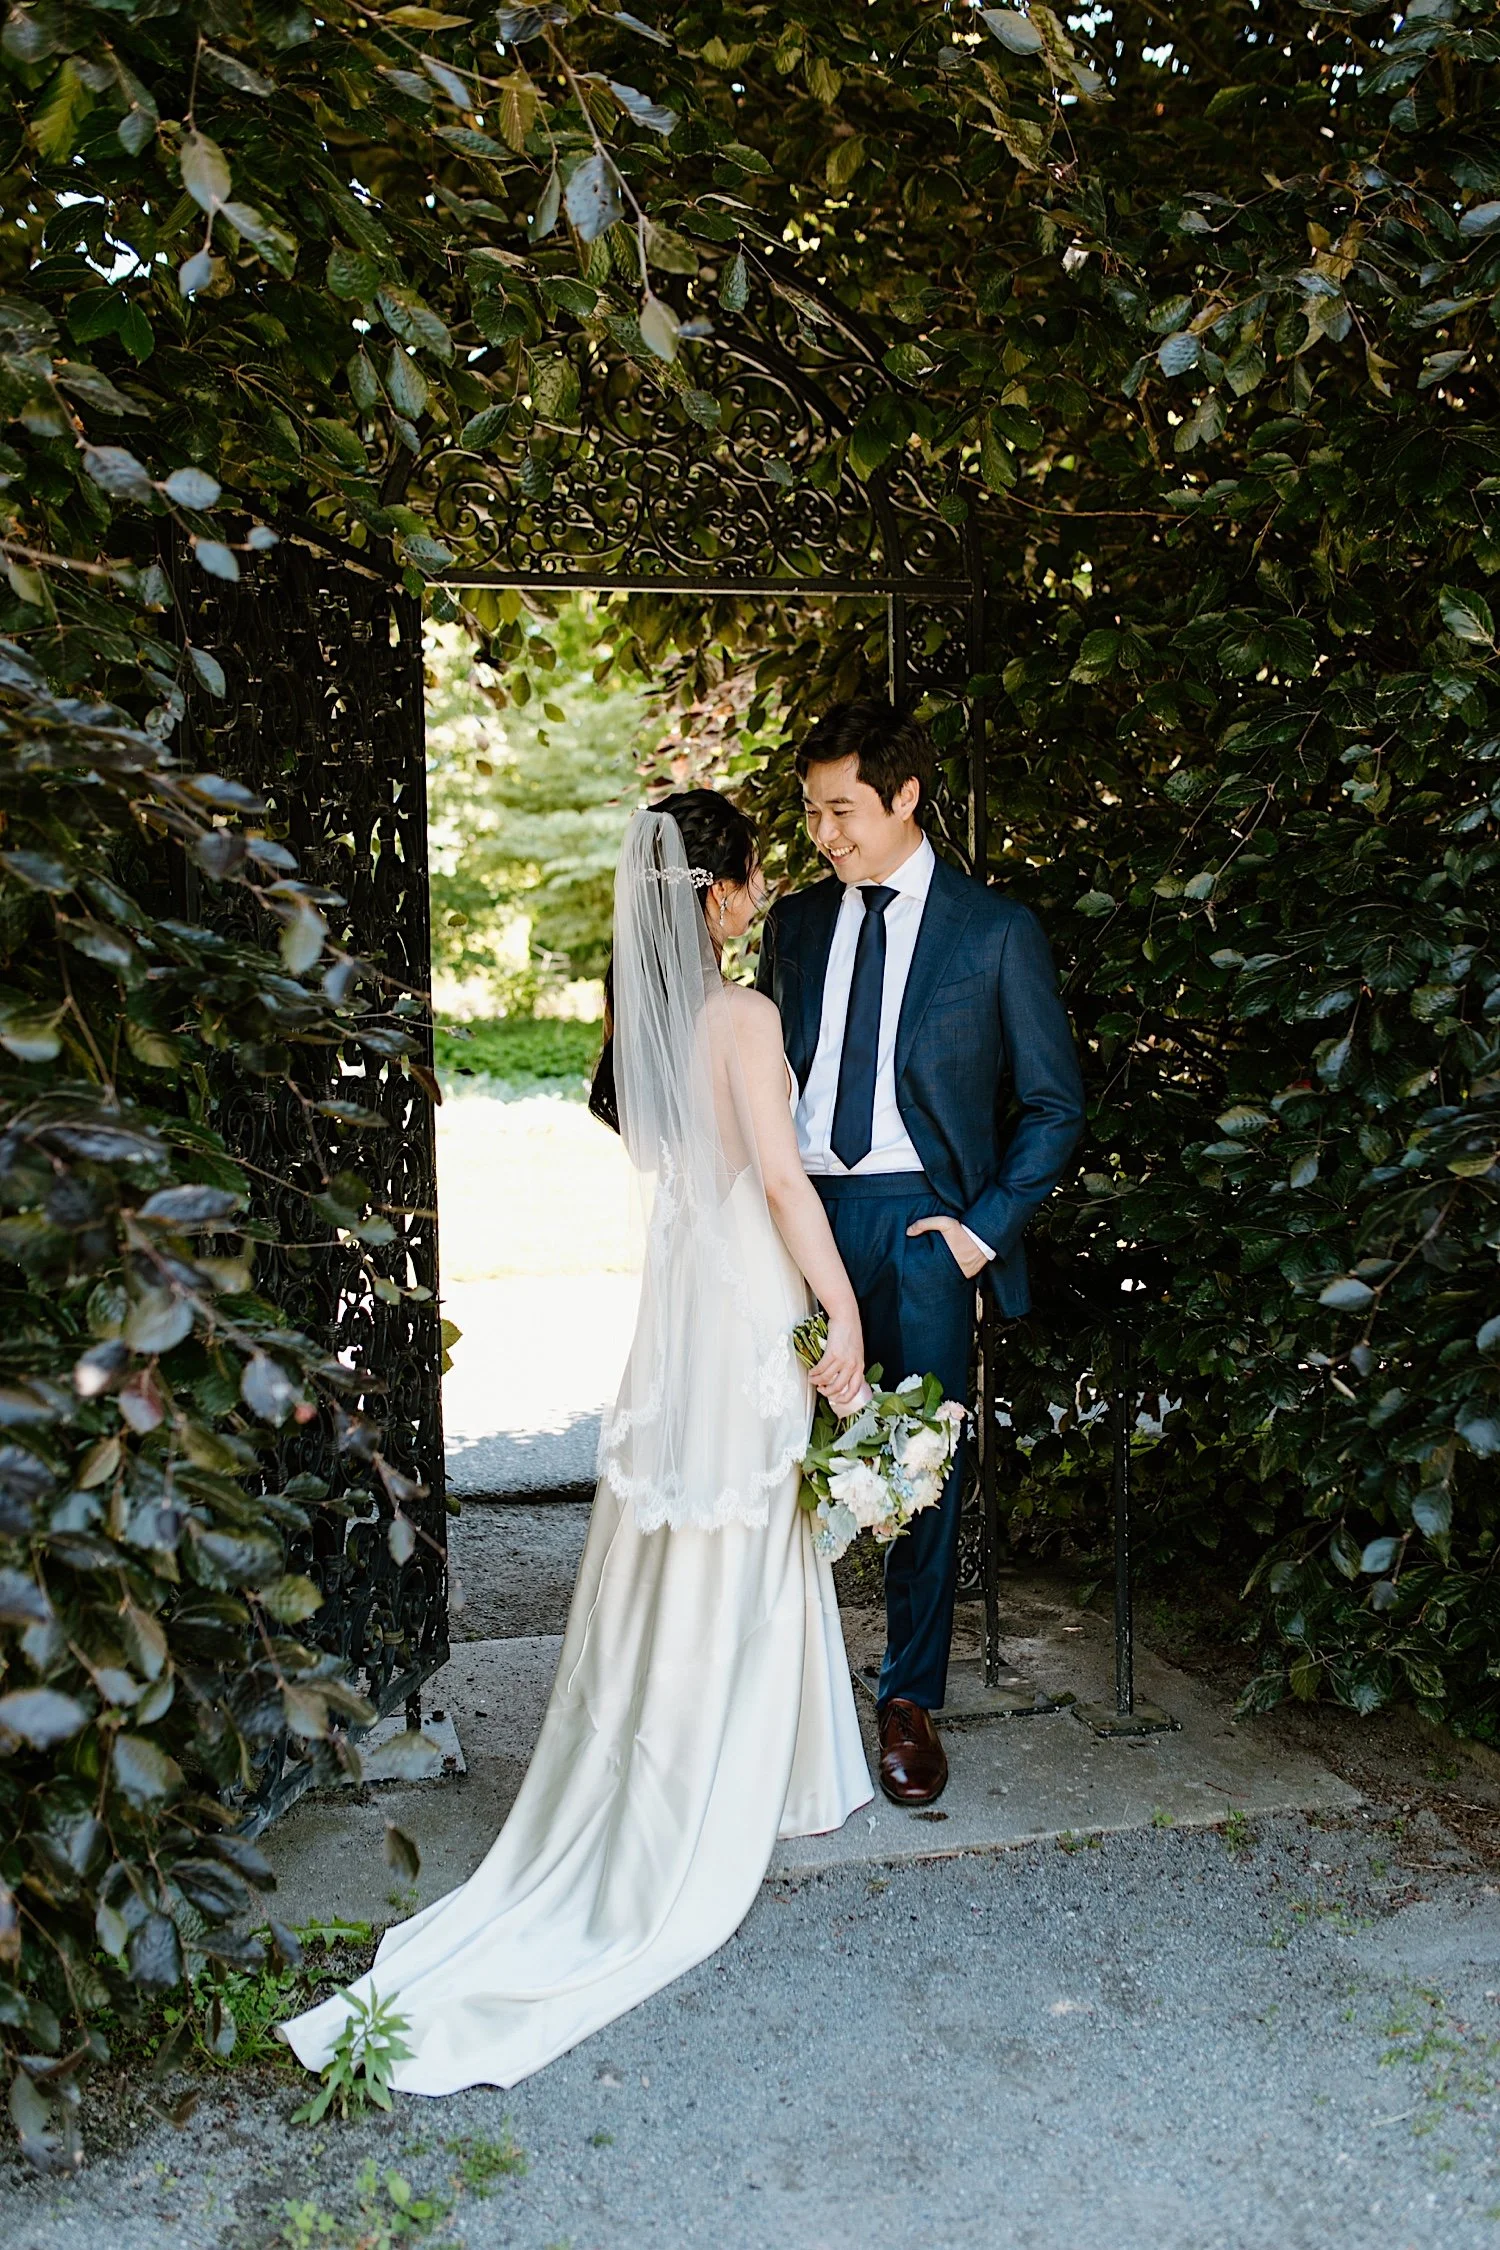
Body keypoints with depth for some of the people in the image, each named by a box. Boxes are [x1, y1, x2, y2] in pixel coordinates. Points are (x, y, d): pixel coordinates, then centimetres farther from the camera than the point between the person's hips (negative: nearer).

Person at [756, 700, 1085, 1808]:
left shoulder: (996, 929, 0)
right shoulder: (796, 923, 12)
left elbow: (1057, 1103, 3)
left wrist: (986, 1227, -5)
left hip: (921, 1224, -3)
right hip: (802, 1209, 3)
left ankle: (911, 1702, 18)